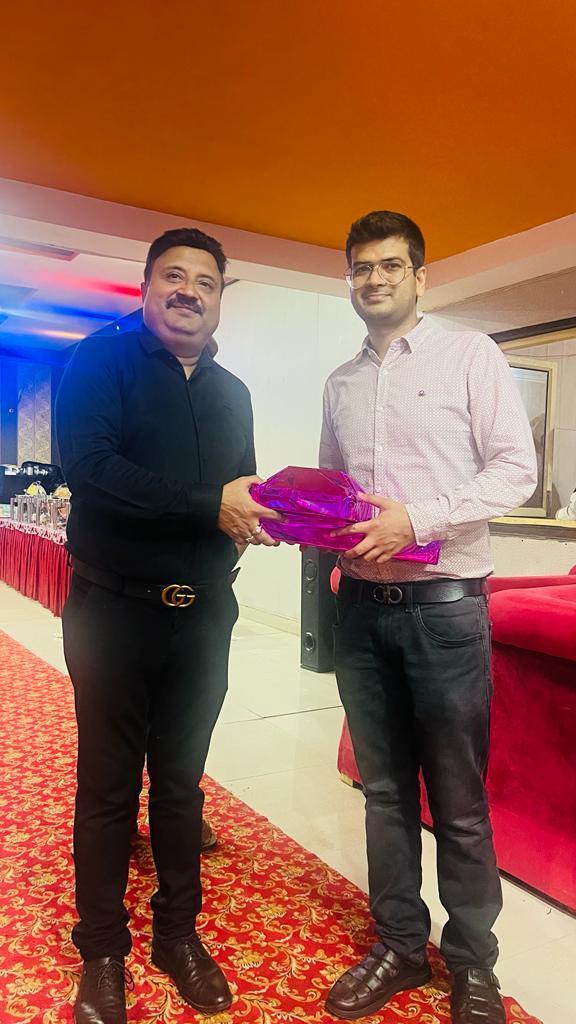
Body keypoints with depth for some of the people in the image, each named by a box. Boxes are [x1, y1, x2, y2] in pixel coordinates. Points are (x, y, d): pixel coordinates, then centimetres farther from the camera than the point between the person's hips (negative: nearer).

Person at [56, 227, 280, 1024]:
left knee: (181, 780, 17)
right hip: (115, 612, -4)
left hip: (204, 615, 5)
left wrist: (262, 511, -9)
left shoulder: (231, 392, 12)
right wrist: (210, 504, -26)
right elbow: (87, 463, -21)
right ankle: (102, 950, 30)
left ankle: (179, 933, 36)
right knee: (108, 786, 10)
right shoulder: (103, 361, -5)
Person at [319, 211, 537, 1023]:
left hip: (444, 605, -4)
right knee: (385, 790, 14)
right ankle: (400, 946, 32)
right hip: (361, 606, 5)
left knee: (459, 803, 7)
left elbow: (516, 470, -7)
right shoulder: (340, 383, 14)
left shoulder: (469, 354, -1)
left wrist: (416, 518, -19)